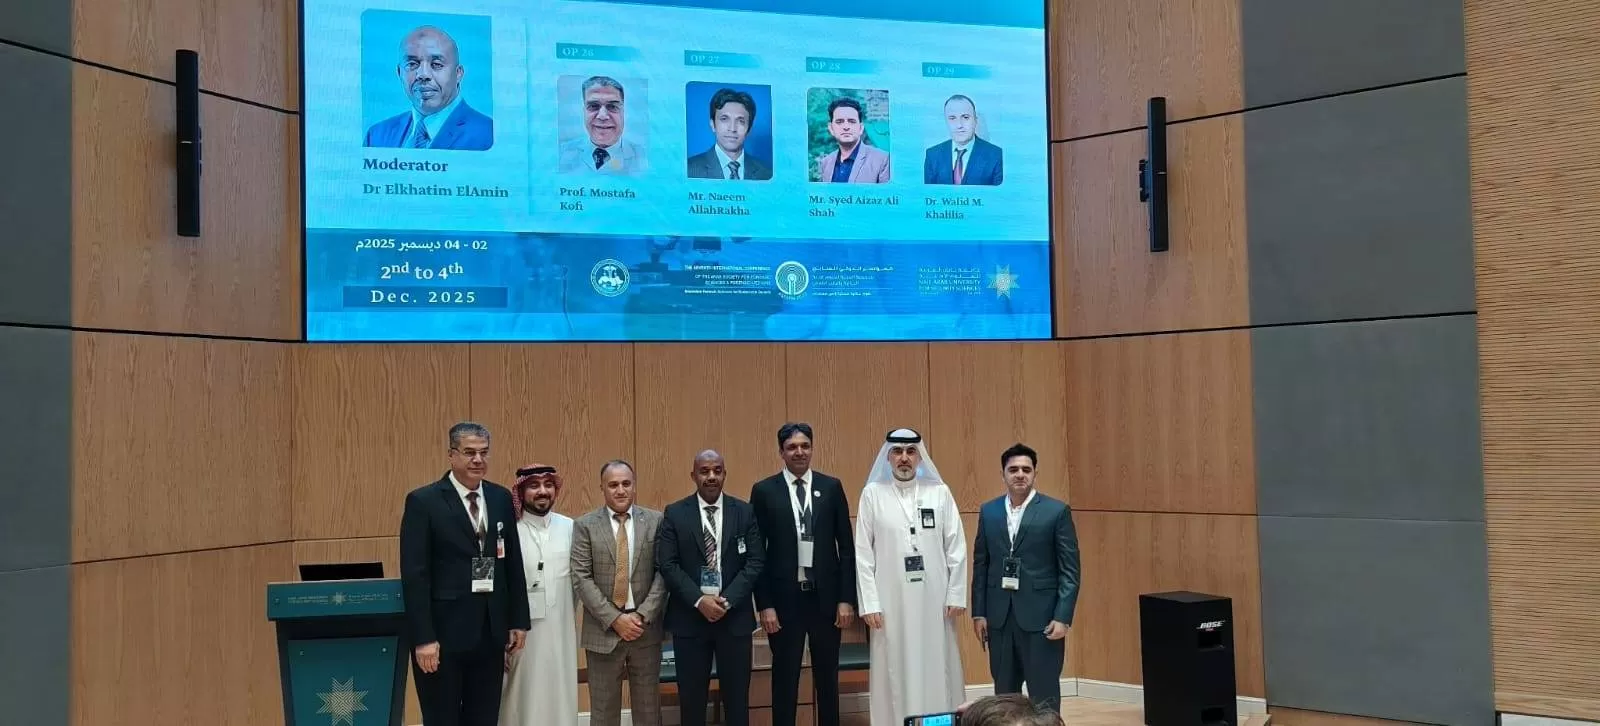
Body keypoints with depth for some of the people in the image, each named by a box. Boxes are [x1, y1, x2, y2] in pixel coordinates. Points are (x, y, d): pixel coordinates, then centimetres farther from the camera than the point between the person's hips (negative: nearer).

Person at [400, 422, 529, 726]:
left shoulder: (501, 498, 7)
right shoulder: (423, 501, -8)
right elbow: (414, 576, -11)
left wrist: (518, 620, 9)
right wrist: (423, 638, -15)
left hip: (490, 631, 5)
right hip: (443, 632, -5)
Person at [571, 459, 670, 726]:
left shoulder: (655, 521, 2)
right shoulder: (585, 525, -1)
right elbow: (581, 579, -7)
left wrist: (642, 616, -12)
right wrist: (614, 619, -13)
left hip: (646, 628, 1)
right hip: (603, 629, -1)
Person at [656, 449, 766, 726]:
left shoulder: (744, 512, 3)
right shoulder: (675, 514, 0)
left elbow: (755, 562, -2)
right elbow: (667, 564, -5)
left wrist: (727, 600, -13)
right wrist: (699, 601, -15)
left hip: (734, 616, 1)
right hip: (689, 617, 0)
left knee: (737, 697, 8)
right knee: (691, 697, 8)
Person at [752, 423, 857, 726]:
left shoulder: (831, 487, 3)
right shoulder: (764, 490, -1)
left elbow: (846, 546, 4)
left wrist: (846, 599, -1)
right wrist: (765, 605, -7)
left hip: (826, 595, 2)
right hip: (785, 597, -1)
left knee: (827, 675, 13)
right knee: (784, 677, 8)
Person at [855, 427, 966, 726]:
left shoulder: (940, 493, 3)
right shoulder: (872, 494, 0)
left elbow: (956, 548, 4)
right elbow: (863, 554, -2)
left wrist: (956, 595, -1)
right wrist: (869, 603, -6)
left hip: (934, 600, 1)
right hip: (890, 602, -1)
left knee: (937, 670, 7)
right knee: (895, 673, 4)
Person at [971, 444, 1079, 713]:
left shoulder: (1057, 511, -3)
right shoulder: (988, 511, 8)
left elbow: (1070, 570, -5)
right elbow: (980, 566, 10)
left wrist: (1063, 617, -11)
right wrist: (978, 612, 5)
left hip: (1041, 616, -3)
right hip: (999, 616, 4)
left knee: (1044, 695, 2)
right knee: (1004, 694, 11)